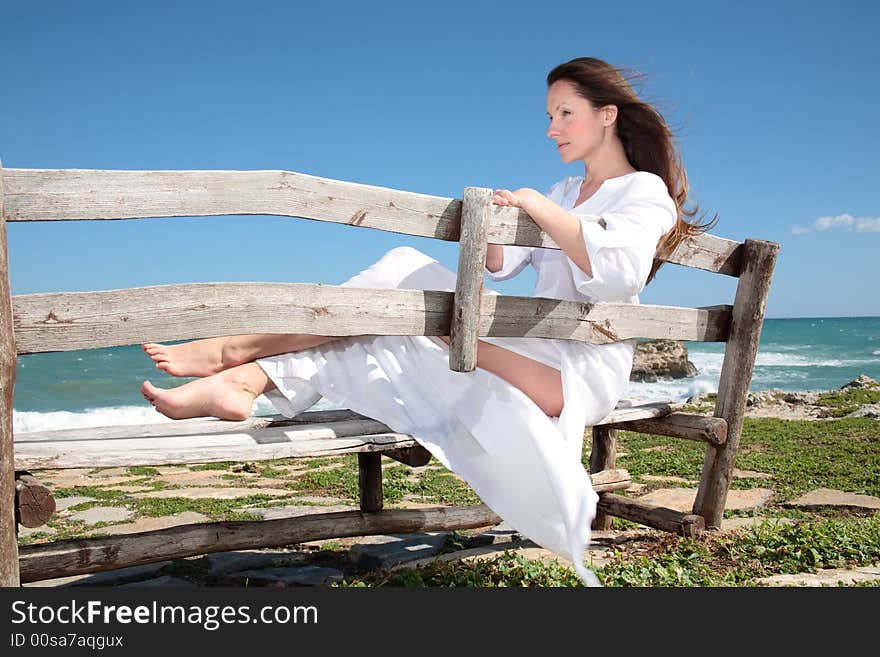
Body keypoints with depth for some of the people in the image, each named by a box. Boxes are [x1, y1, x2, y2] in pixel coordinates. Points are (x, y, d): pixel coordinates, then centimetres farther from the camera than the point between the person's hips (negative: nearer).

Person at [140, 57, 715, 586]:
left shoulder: (644, 191, 1)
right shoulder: (567, 191, 26)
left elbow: (618, 271, -21)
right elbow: (501, 264, 16)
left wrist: (540, 209, -18)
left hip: (584, 371, -7)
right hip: (538, 352, 7)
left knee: (416, 287, -24)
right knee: (407, 268, -12)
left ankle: (238, 347, -21)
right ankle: (247, 378, -26)